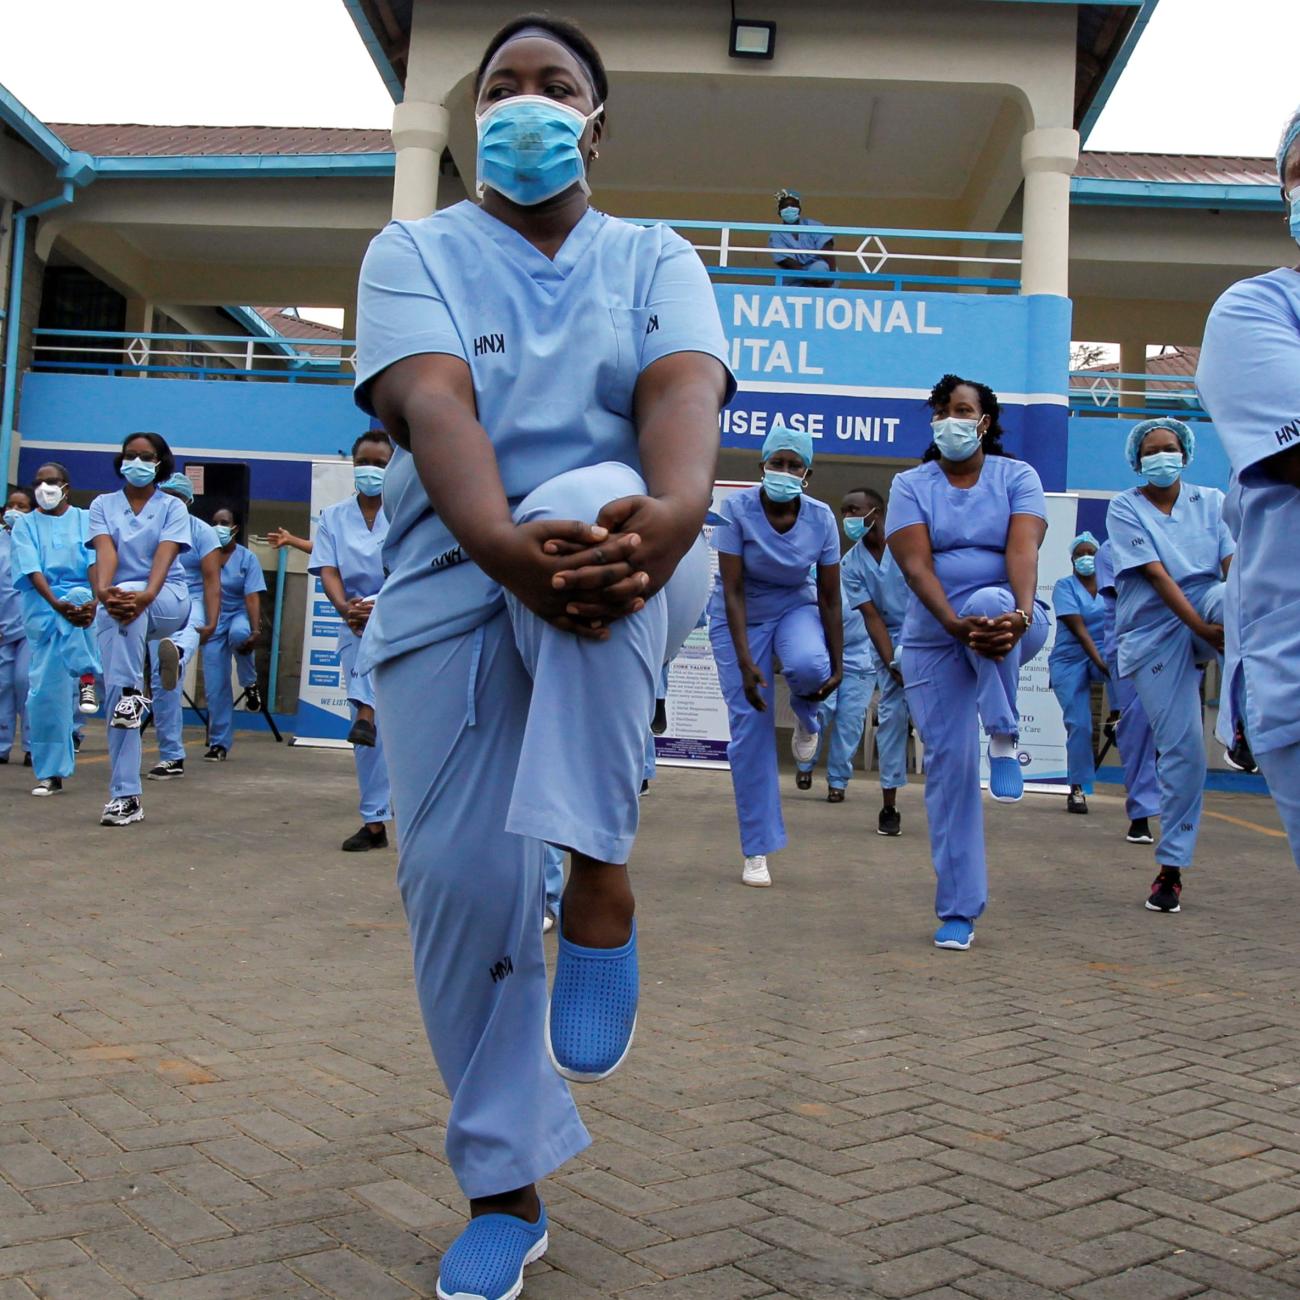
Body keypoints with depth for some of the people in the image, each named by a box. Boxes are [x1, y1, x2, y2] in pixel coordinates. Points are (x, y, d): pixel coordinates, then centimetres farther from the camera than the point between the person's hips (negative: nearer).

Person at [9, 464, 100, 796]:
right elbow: (32, 570, -8)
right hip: (43, 609, 1)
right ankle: (50, 773, 6)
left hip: (81, 599, -1)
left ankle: (87, 676, -25)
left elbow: (95, 562, -7)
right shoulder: (25, 525, 8)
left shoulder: (85, 519, 8)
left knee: (78, 598, -39)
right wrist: (56, 603, -27)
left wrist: (94, 600, -28)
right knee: (45, 689, -4)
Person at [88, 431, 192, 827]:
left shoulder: (172, 507, 5)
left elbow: (164, 554, -13)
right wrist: (103, 591, -31)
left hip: (168, 602, -2)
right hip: (114, 605, 2)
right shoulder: (103, 505, 9)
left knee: (134, 608, -38)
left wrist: (145, 595, -33)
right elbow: (105, 552, -9)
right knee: (115, 697, -6)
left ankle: (134, 691, -27)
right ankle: (124, 796, -3)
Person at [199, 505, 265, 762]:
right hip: (213, 623, 2)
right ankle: (219, 743, 11)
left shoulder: (247, 558, -5)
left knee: (239, 633, -40)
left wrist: (256, 630, -25)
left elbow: (252, 597, -13)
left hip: (239, 615, -2)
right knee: (215, 688, -1)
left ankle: (250, 683, -13)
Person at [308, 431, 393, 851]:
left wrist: (381, 607, -27)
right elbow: (328, 569, -2)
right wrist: (345, 607, -22)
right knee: (368, 731, 0)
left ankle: (367, 712, -38)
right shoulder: (333, 516, 9)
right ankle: (375, 822, 4)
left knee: (379, 627, -40)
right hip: (355, 624, 3)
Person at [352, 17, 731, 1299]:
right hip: (452, 583, 1)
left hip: (628, 568, -1)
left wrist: (671, 512, -37)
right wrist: (502, 545, -36)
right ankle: (504, 1190, 16)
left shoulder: (655, 259, 10)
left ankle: (600, 878, -28)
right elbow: (432, 402, -14)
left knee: (591, 500, -35)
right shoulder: (414, 252, 7)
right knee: (456, 880, -4)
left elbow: (681, 390, -12)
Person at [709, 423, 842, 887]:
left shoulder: (821, 518, -13)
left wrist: (836, 665, -9)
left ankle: (806, 716, 6)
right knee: (750, 729, -6)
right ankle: (757, 850, 6)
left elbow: (829, 597, -7)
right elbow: (732, 590, -23)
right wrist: (745, 663, -29)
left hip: (795, 608, 1)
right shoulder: (738, 509, -21)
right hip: (740, 617, -1)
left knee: (808, 665, -35)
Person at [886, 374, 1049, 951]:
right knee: (948, 764, -3)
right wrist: (958, 627, -29)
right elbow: (916, 566, -13)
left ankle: (1004, 739, -24)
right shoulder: (910, 485, 2)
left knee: (989, 600, -37)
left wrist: (1020, 612, -36)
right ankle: (959, 910, 7)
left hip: (1010, 622, -1)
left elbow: (1023, 549, -16)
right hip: (934, 638, 1)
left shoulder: (1017, 477, 1)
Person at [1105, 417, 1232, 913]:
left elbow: (1234, 566, -4)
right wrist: (1204, 629, -20)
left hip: (1206, 605, 3)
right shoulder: (1125, 508, -1)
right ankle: (1170, 868, 6)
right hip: (1154, 632, -2)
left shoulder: (1211, 501, 8)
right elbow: (1157, 576, -11)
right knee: (1181, 748, -6)